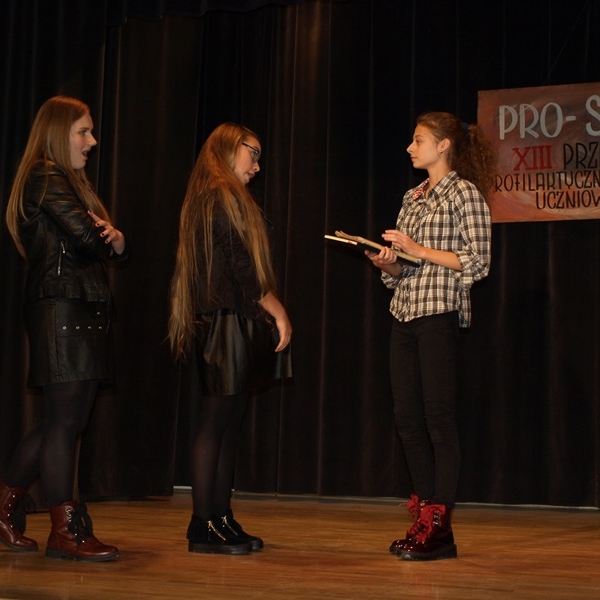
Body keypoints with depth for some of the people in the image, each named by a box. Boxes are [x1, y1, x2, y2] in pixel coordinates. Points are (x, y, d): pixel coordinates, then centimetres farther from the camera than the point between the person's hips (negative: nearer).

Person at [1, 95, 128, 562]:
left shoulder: (70, 183, 23)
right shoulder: (45, 180, -7)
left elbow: (115, 249, 16)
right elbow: (86, 237, -20)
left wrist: (116, 239, -8)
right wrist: (105, 238, 3)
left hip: (84, 313, 10)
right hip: (62, 310, -10)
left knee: (64, 420, 12)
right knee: (66, 419, -5)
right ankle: (66, 530, 2)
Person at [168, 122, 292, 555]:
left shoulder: (215, 198, 22)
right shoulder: (224, 197, -8)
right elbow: (240, 264, -14)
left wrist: (269, 312, 15)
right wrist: (277, 310, -9)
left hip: (230, 326, 10)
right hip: (231, 323, -10)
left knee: (228, 425, 8)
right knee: (217, 423, -8)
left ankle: (221, 520, 12)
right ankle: (204, 527, -5)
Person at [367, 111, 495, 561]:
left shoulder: (464, 192, -4)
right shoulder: (413, 198, 18)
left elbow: (477, 262, -10)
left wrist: (419, 250, -14)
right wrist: (389, 263, -2)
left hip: (440, 313, -8)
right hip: (405, 313, 8)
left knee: (439, 418, -7)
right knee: (408, 417, 7)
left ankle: (440, 527, -2)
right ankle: (424, 518, 16)